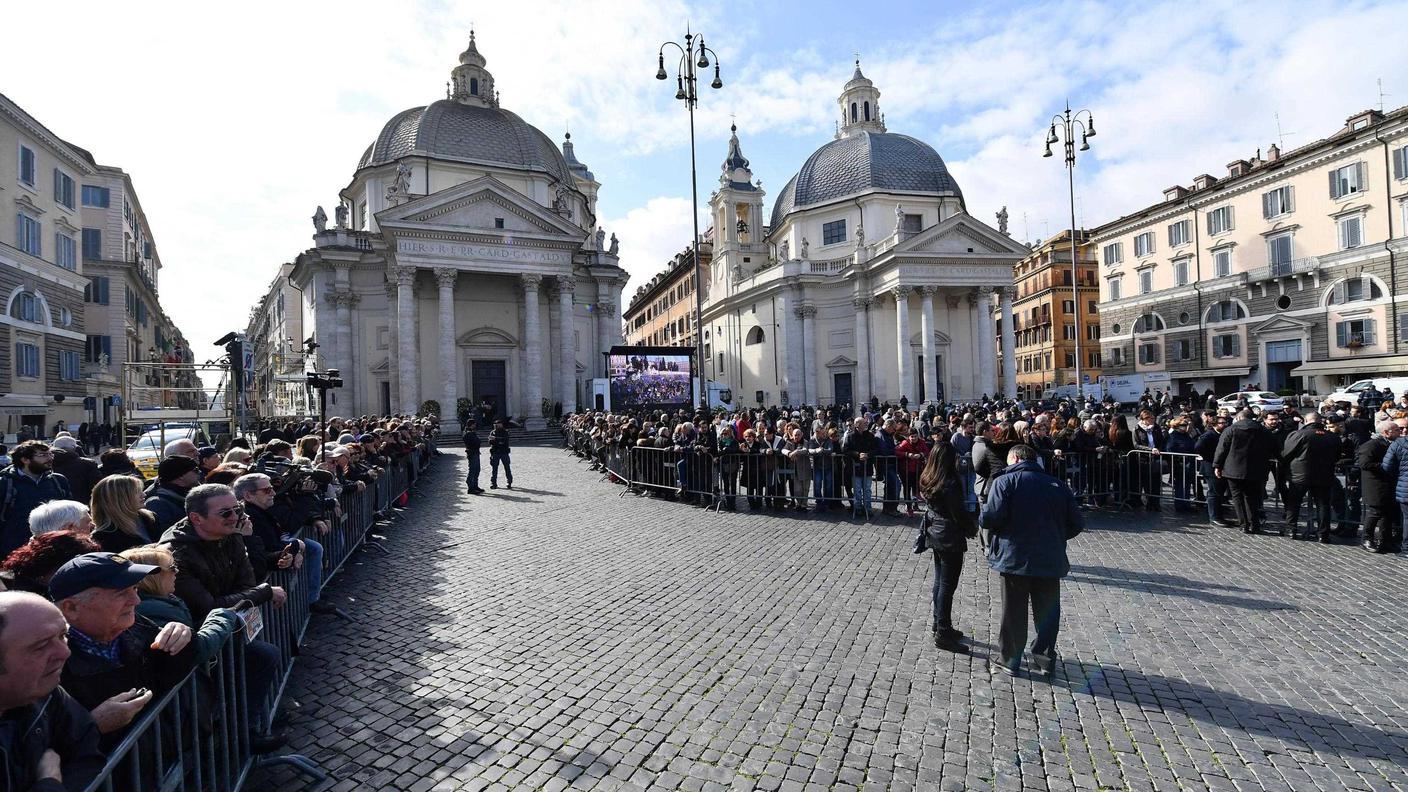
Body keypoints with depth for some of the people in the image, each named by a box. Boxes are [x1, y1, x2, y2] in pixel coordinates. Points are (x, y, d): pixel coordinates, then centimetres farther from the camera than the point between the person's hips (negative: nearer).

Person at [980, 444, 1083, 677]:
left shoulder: (1005, 481, -7)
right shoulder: (1056, 484, 7)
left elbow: (991, 517, -20)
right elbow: (1075, 524, 7)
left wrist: (983, 519, 1)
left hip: (1015, 558, -3)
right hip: (1050, 560, 3)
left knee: (1013, 612, 10)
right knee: (1047, 612, 18)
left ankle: (1011, 661, 21)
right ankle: (1046, 659, 27)